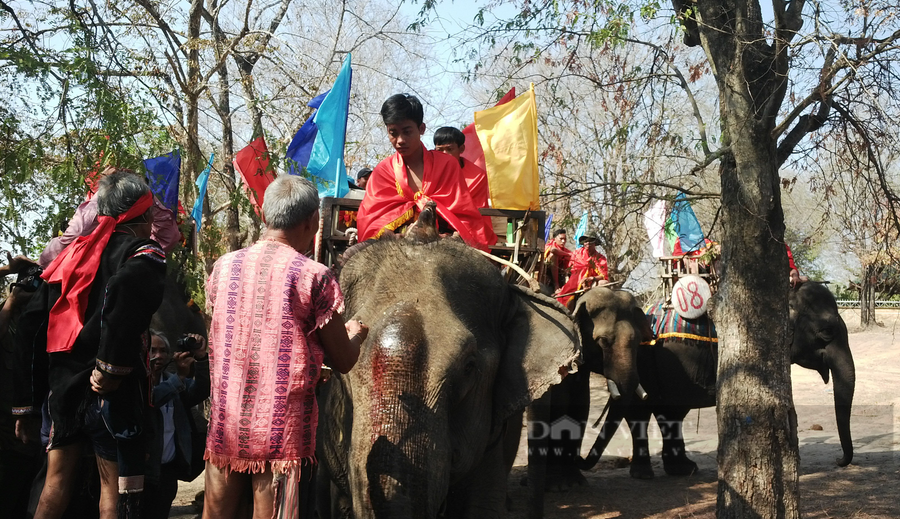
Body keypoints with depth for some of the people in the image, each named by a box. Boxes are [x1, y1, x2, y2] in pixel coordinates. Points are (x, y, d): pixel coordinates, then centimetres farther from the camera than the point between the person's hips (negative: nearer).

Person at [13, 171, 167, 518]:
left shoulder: (71, 253, 17)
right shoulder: (144, 253, -3)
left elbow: (32, 327, 14)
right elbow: (125, 289, -29)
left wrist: (26, 405, 17)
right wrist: (111, 367, -21)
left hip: (62, 384, 7)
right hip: (111, 391, -6)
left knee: (57, 479, 17)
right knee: (116, 487, 1)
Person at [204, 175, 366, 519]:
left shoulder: (223, 267, 5)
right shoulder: (314, 276, -8)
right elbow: (344, 362, -1)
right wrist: (355, 334, 21)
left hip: (225, 425, 4)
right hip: (284, 432, -4)